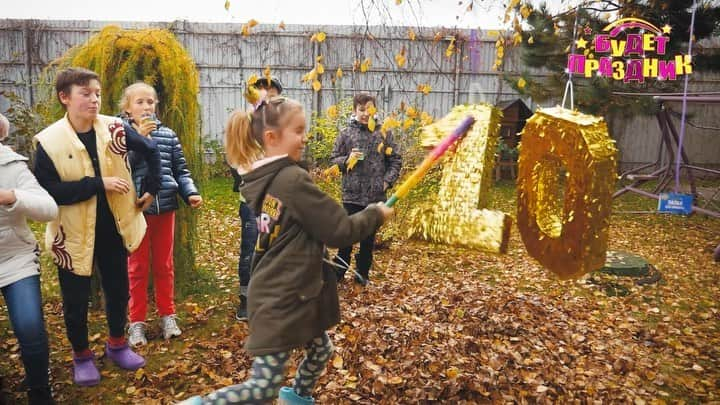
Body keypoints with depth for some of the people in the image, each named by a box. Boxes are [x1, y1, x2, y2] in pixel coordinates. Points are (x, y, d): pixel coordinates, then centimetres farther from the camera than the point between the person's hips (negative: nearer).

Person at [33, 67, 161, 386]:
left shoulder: (113, 129, -5)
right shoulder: (49, 142, -13)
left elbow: (151, 151, 9)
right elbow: (47, 191, -19)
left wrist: (152, 189, 5)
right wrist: (98, 184, -25)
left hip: (113, 227, 3)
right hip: (74, 234, -3)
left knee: (118, 289, 16)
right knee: (75, 299, 10)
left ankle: (117, 344, 39)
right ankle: (81, 355, 33)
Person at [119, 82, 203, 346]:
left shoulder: (168, 135, 6)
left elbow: (180, 170, 9)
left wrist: (191, 193, -6)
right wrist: (138, 138, -20)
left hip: (165, 207, 3)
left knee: (164, 265, 13)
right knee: (137, 267, 7)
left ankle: (167, 316, 25)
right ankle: (137, 322, 18)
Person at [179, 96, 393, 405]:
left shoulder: (264, 178, 5)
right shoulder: (293, 180, -21)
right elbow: (339, 232, -17)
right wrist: (376, 214, -3)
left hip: (279, 292, 10)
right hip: (283, 299, -10)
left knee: (321, 349, 26)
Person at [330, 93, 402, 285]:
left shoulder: (383, 133, 2)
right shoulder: (346, 134, 1)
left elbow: (396, 160, 6)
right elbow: (334, 158, 6)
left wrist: (388, 180, -4)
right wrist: (347, 159, -13)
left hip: (376, 195, 1)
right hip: (352, 194, -1)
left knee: (369, 237, 11)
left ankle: (362, 273, 25)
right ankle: (339, 271, 18)